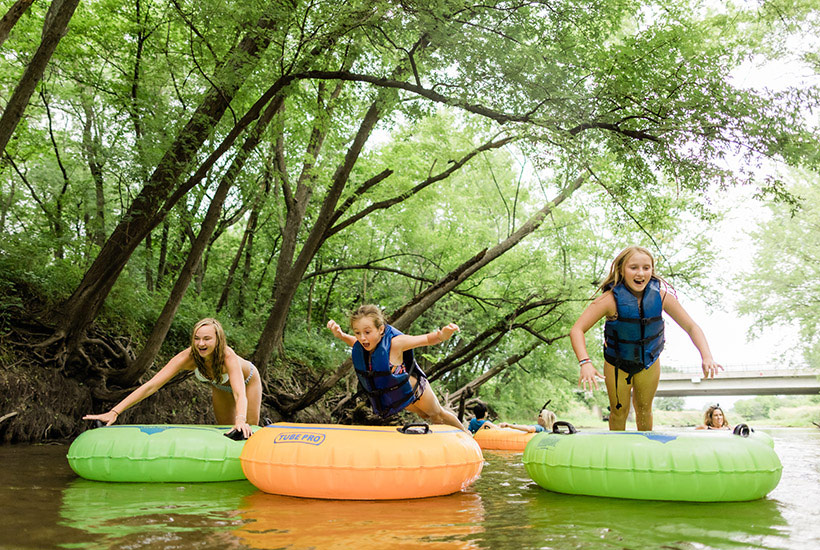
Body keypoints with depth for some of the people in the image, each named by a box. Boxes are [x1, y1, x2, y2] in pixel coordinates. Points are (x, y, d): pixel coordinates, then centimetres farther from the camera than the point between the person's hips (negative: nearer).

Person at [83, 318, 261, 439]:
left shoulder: (228, 356, -46)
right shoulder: (188, 357, -38)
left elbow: (240, 393, -59)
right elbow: (151, 386, -43)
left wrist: (241, 420, -81)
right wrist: (114, 412, -51)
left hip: (248, 381, -3)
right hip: (220, 386, 3)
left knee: (249, 436, -3)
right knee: (228, 435, 12)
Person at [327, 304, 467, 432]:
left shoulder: (395, 343, -38)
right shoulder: (360, 346, -23)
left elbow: (427, 339, -32)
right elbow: (354, 341, 4)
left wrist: (442, 335, -54)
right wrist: (339, 334, -18)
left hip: (414, 389, -4)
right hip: (394, 396, 4)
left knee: (437, 414, 23)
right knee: (423, 415, 31)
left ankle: (464, 432, 52)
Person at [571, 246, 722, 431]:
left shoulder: (661, 296, -22)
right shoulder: (611, 299, -30)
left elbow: (691, 327, -13)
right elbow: (577, 330, -33)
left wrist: (706, 357, -29)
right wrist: (585, 363, -47)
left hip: (649, 363, 3)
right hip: (617, 364, -2)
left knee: (644, 411, 19)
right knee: (619, 412, 10)